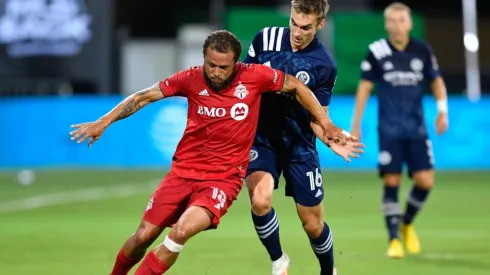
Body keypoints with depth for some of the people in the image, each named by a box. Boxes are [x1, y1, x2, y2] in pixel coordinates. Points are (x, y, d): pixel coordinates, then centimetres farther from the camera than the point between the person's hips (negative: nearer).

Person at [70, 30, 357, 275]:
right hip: (183, 171, 2)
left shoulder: (254, 76, -10)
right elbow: (144, 96, 1)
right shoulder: (192, 78, -7)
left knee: (181, 231, -26)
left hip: (224, 178, -2)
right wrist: (104, 122, -4)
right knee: (143, 236, 1)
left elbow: (297, 87, 5)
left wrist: (326, 124, 4)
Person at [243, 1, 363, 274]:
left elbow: (317, 118, -6)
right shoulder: (266, 39, -8)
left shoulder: (324, 65, -12)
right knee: (260, 200, -26)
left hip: (300, 146, 0)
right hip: (261, 138, 0)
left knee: (313, 225, 5)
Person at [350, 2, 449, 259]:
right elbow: (364, 87, 2)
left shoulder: (422, 51, 1)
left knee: (425, 181, -6)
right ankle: (394, 239, 6)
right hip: (389, 129, -2)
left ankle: (407, 223, 22)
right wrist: (356, 123, 1)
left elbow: (436, 81, 13)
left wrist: (442, 110, -1)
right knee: (391, 182, -6)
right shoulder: (377, 52, -4)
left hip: (417, 129, 2)